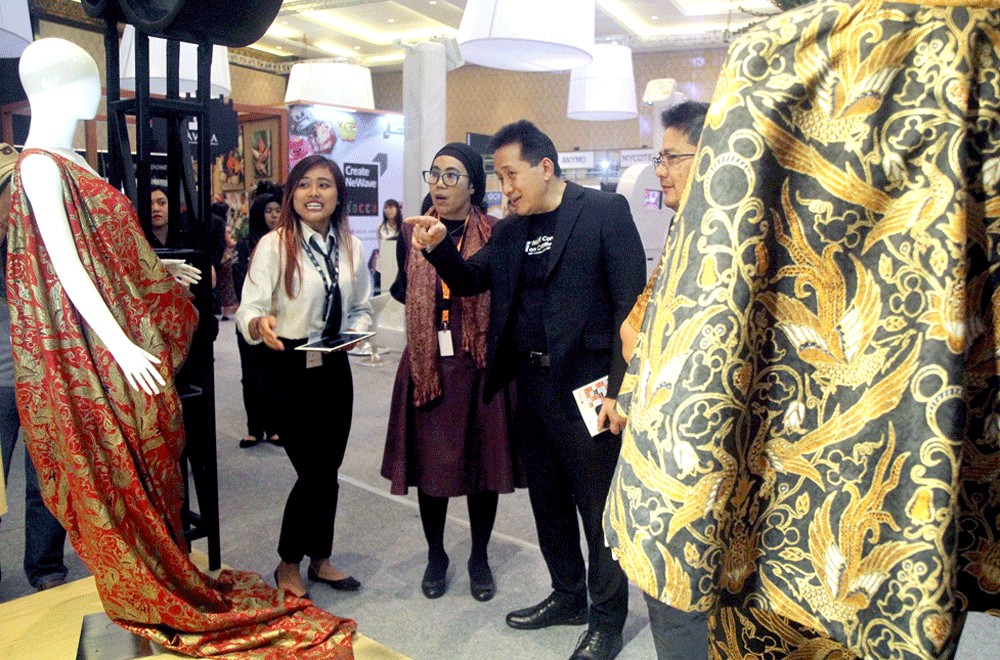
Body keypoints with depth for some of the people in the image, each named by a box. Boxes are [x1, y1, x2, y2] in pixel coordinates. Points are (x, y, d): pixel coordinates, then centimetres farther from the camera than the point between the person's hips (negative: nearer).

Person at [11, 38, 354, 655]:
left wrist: (164, 278, 26)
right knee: (115, 468, 3)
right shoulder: (41, 166, -14)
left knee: (145, 461, 14)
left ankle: (161, 577, 28)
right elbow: (64, 263, -21)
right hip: (90, 349, -9)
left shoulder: (68, 162, 13)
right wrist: (121, 345, -26)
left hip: (123, 339, 9)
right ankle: (141, 597, 19)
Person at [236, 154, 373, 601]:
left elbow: (362, 308, 13)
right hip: (288, 368, -5)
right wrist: (259, 325, -38)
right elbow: (249, 309, -16)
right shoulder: (274, 245, -10)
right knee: (316, 472, -7)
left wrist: (356, 331, -7)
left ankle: (320, 559, 33)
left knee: (328, 468, 13)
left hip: (335, 368, 5)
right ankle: (288, 565, 18)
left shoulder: (351, 247, 4)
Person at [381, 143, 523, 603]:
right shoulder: (412, 232, 8)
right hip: (427, 365, 3)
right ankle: (436, 556, 31)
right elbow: (402, 292, 15)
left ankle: (480, 558, 28)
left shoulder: (496, 233, -3)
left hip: (479, 365, -2)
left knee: (482, 461, 8)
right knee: (429, 461, 10)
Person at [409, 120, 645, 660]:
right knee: (547, 501, 19)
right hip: (530, 387, 7)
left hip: (586, 387, -7)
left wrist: (619, 389, -17)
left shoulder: (605, 211, -7)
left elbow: (631, 303, -12)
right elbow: (469, 281, 14)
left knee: (599, 508, 5)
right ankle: (568, 596, 39)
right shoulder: (510, 229, 12)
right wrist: (437, 247, -6)